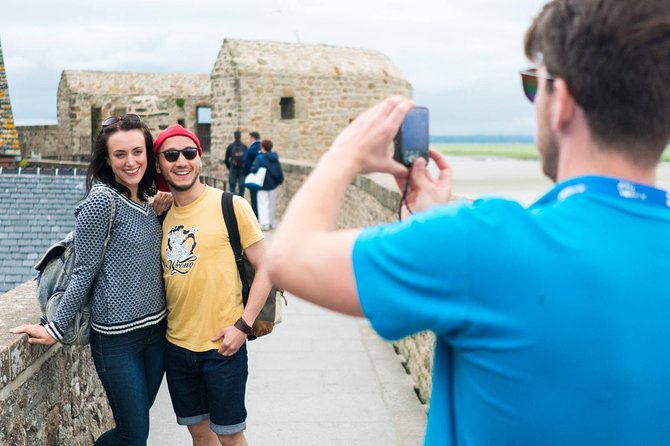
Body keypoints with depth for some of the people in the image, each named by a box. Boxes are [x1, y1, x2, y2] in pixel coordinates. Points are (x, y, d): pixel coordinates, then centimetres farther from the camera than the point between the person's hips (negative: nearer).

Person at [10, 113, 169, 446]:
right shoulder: (101, 200, -15)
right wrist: (55, 329, -11)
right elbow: (84, 271, -12)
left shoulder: (148, 200, 6)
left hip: (156, 327, 7)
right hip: (117, 335, -7)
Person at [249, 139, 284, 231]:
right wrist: (280, 180, 14)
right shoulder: (275, 158, 2)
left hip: (263, 185, -5)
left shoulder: (260, 158, -14)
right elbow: (280, 171, 2)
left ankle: (264, 223, -11)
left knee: (263, 204, -1)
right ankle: (271, 223, 22)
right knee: (272, 204, 15)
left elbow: (254, 168, -27)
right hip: (273, 185, 5)